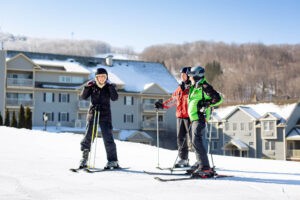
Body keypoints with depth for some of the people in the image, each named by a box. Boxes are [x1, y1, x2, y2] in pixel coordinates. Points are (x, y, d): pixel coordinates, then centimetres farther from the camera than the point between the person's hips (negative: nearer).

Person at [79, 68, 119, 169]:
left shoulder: (109, 86, 1)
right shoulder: (92, 85, 2)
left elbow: (114, 98, -12)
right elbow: (83, 97, -1)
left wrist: (111, 86, -21)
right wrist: (87, 87, -16)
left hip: (105, 115, -1)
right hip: (92, 113, 1)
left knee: (108, 137, -7)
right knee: (88, 136, -1)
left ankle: (113, 161, 0)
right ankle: (84, 158, 14)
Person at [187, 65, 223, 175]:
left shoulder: (204, 86, -11)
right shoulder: (195, 87, 18)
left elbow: (218, 98, -16)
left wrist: (206, 104, -22)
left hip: (200, 118, -10)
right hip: (194, 118, 10)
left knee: (196, 141, -15)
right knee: (195, 141, 13)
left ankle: (205, 166, -16)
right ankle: (199, 163, 22)